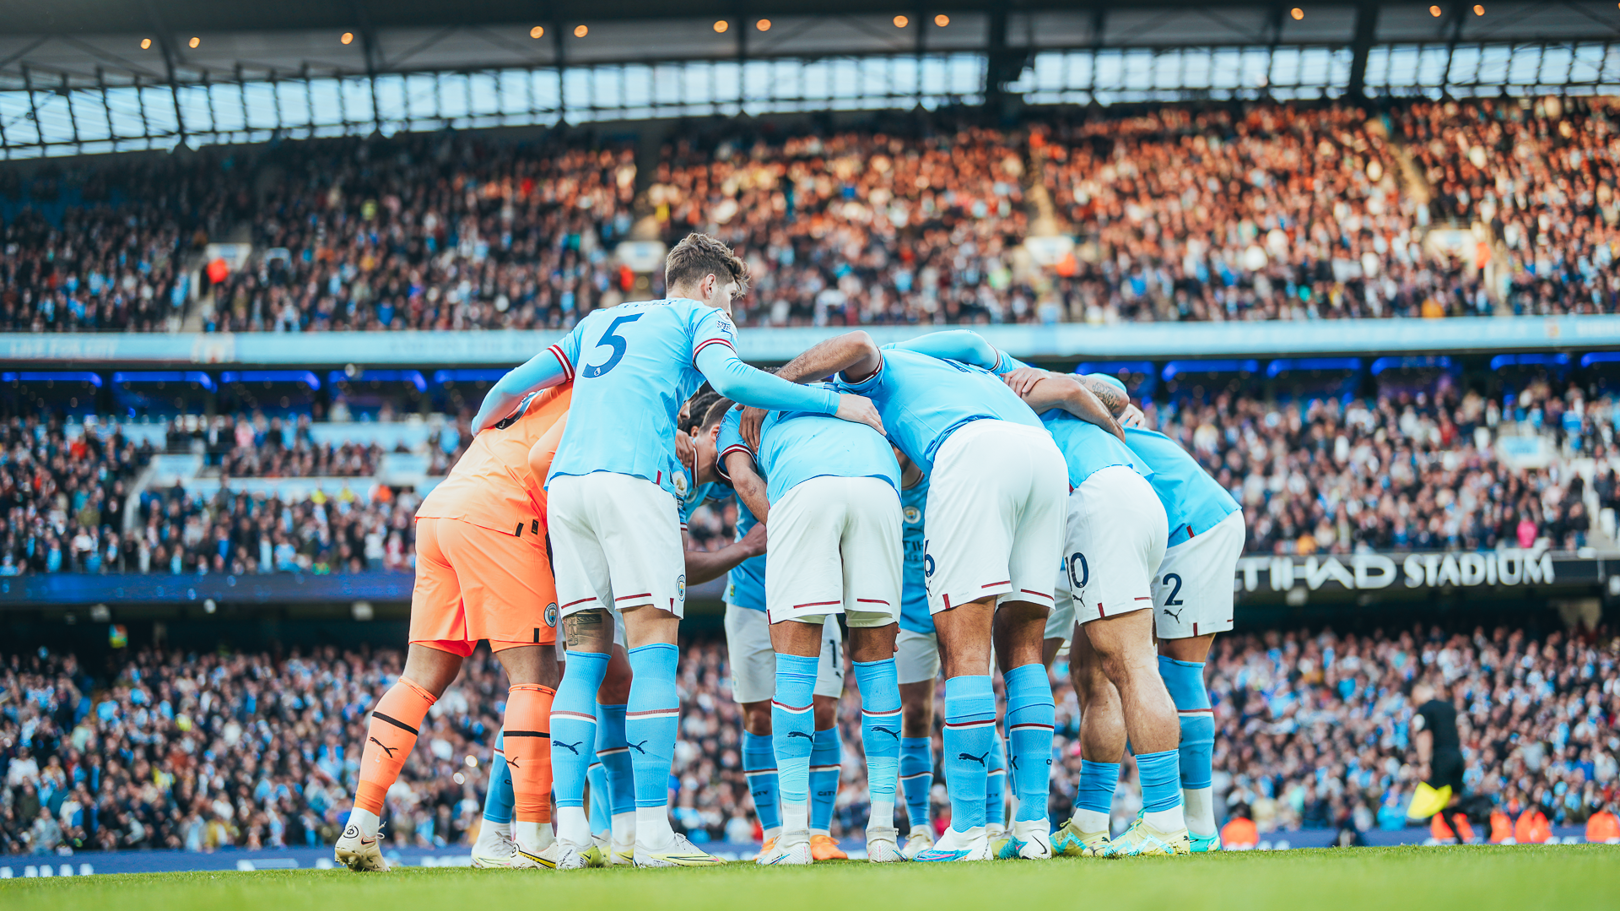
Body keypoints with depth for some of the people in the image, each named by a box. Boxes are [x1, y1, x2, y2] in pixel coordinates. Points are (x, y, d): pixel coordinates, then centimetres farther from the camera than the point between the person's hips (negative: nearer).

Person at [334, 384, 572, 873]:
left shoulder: (530, 400, 31)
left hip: (437, 509, 8)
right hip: (495, 515, -8)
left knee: (423, 677, 8)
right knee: (534, 672, -5)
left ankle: (361, 825, 1)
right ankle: (533, 839, -10)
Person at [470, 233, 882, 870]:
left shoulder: (600, 322, 32)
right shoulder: (701, 317, 15)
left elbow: (515, 384, 29)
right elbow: (729, 379, -6)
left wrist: (479, 430, 49)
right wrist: (834, 405, -1)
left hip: (565, 479, 6)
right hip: (633, 478, -6)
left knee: (586, 656, 7)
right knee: (654, 650, -8)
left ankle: (570, 826, -2)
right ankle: (653, 831, -17)